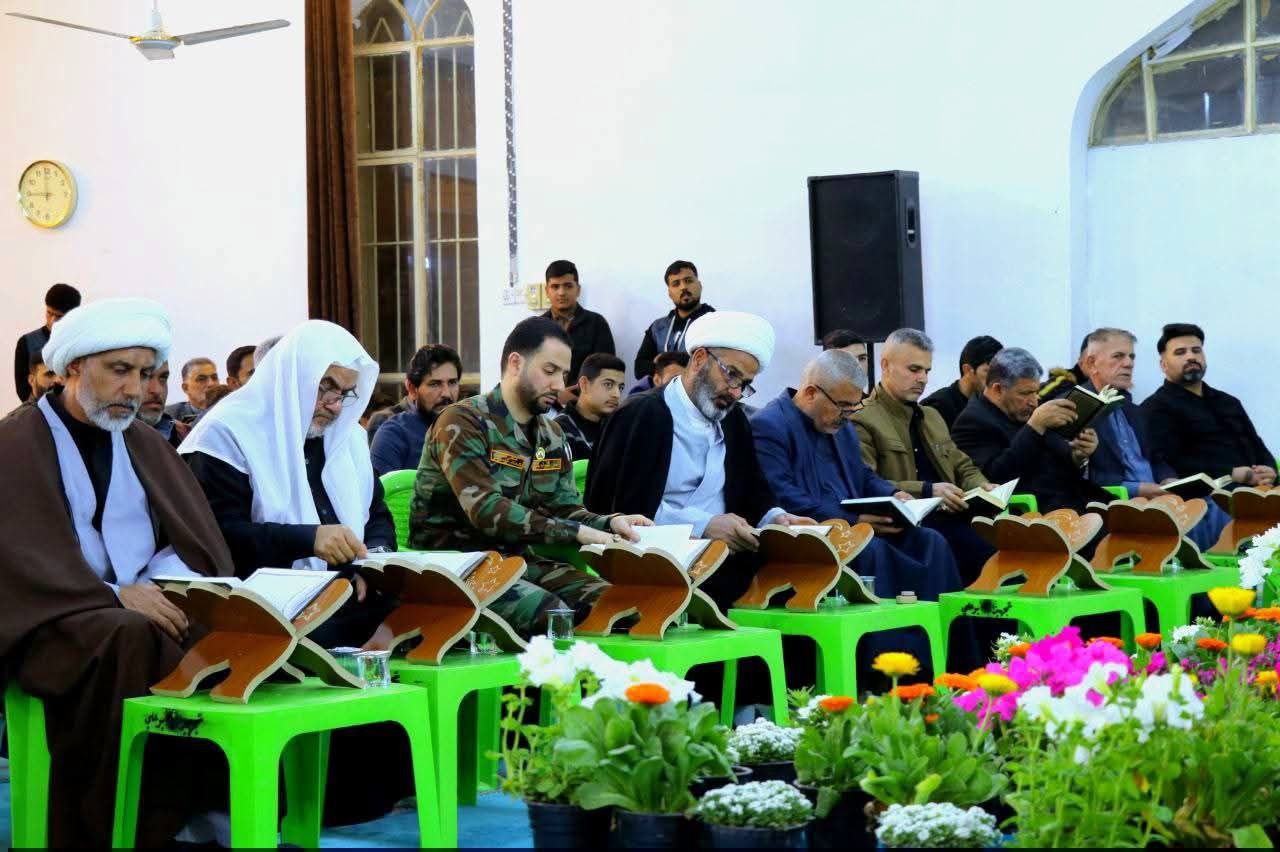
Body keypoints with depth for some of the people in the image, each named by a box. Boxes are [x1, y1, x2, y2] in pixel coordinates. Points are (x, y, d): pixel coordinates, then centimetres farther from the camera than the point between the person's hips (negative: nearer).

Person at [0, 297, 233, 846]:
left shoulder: (143, 443, 16)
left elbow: (195, 540, 10)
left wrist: (163, 585, -12)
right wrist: (113, 595, -23)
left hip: (145, 602, 5)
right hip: (54, 621, -5)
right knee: (135, 639, -37)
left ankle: (202, 811, -18)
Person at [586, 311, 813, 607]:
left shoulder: (734, 420, 19)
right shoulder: (641, 416, -5)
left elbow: (754, 491, 22)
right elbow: (621, 505, -14)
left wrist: (776, 518, -2)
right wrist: (703, 525, -19)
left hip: (724, 566, 7)